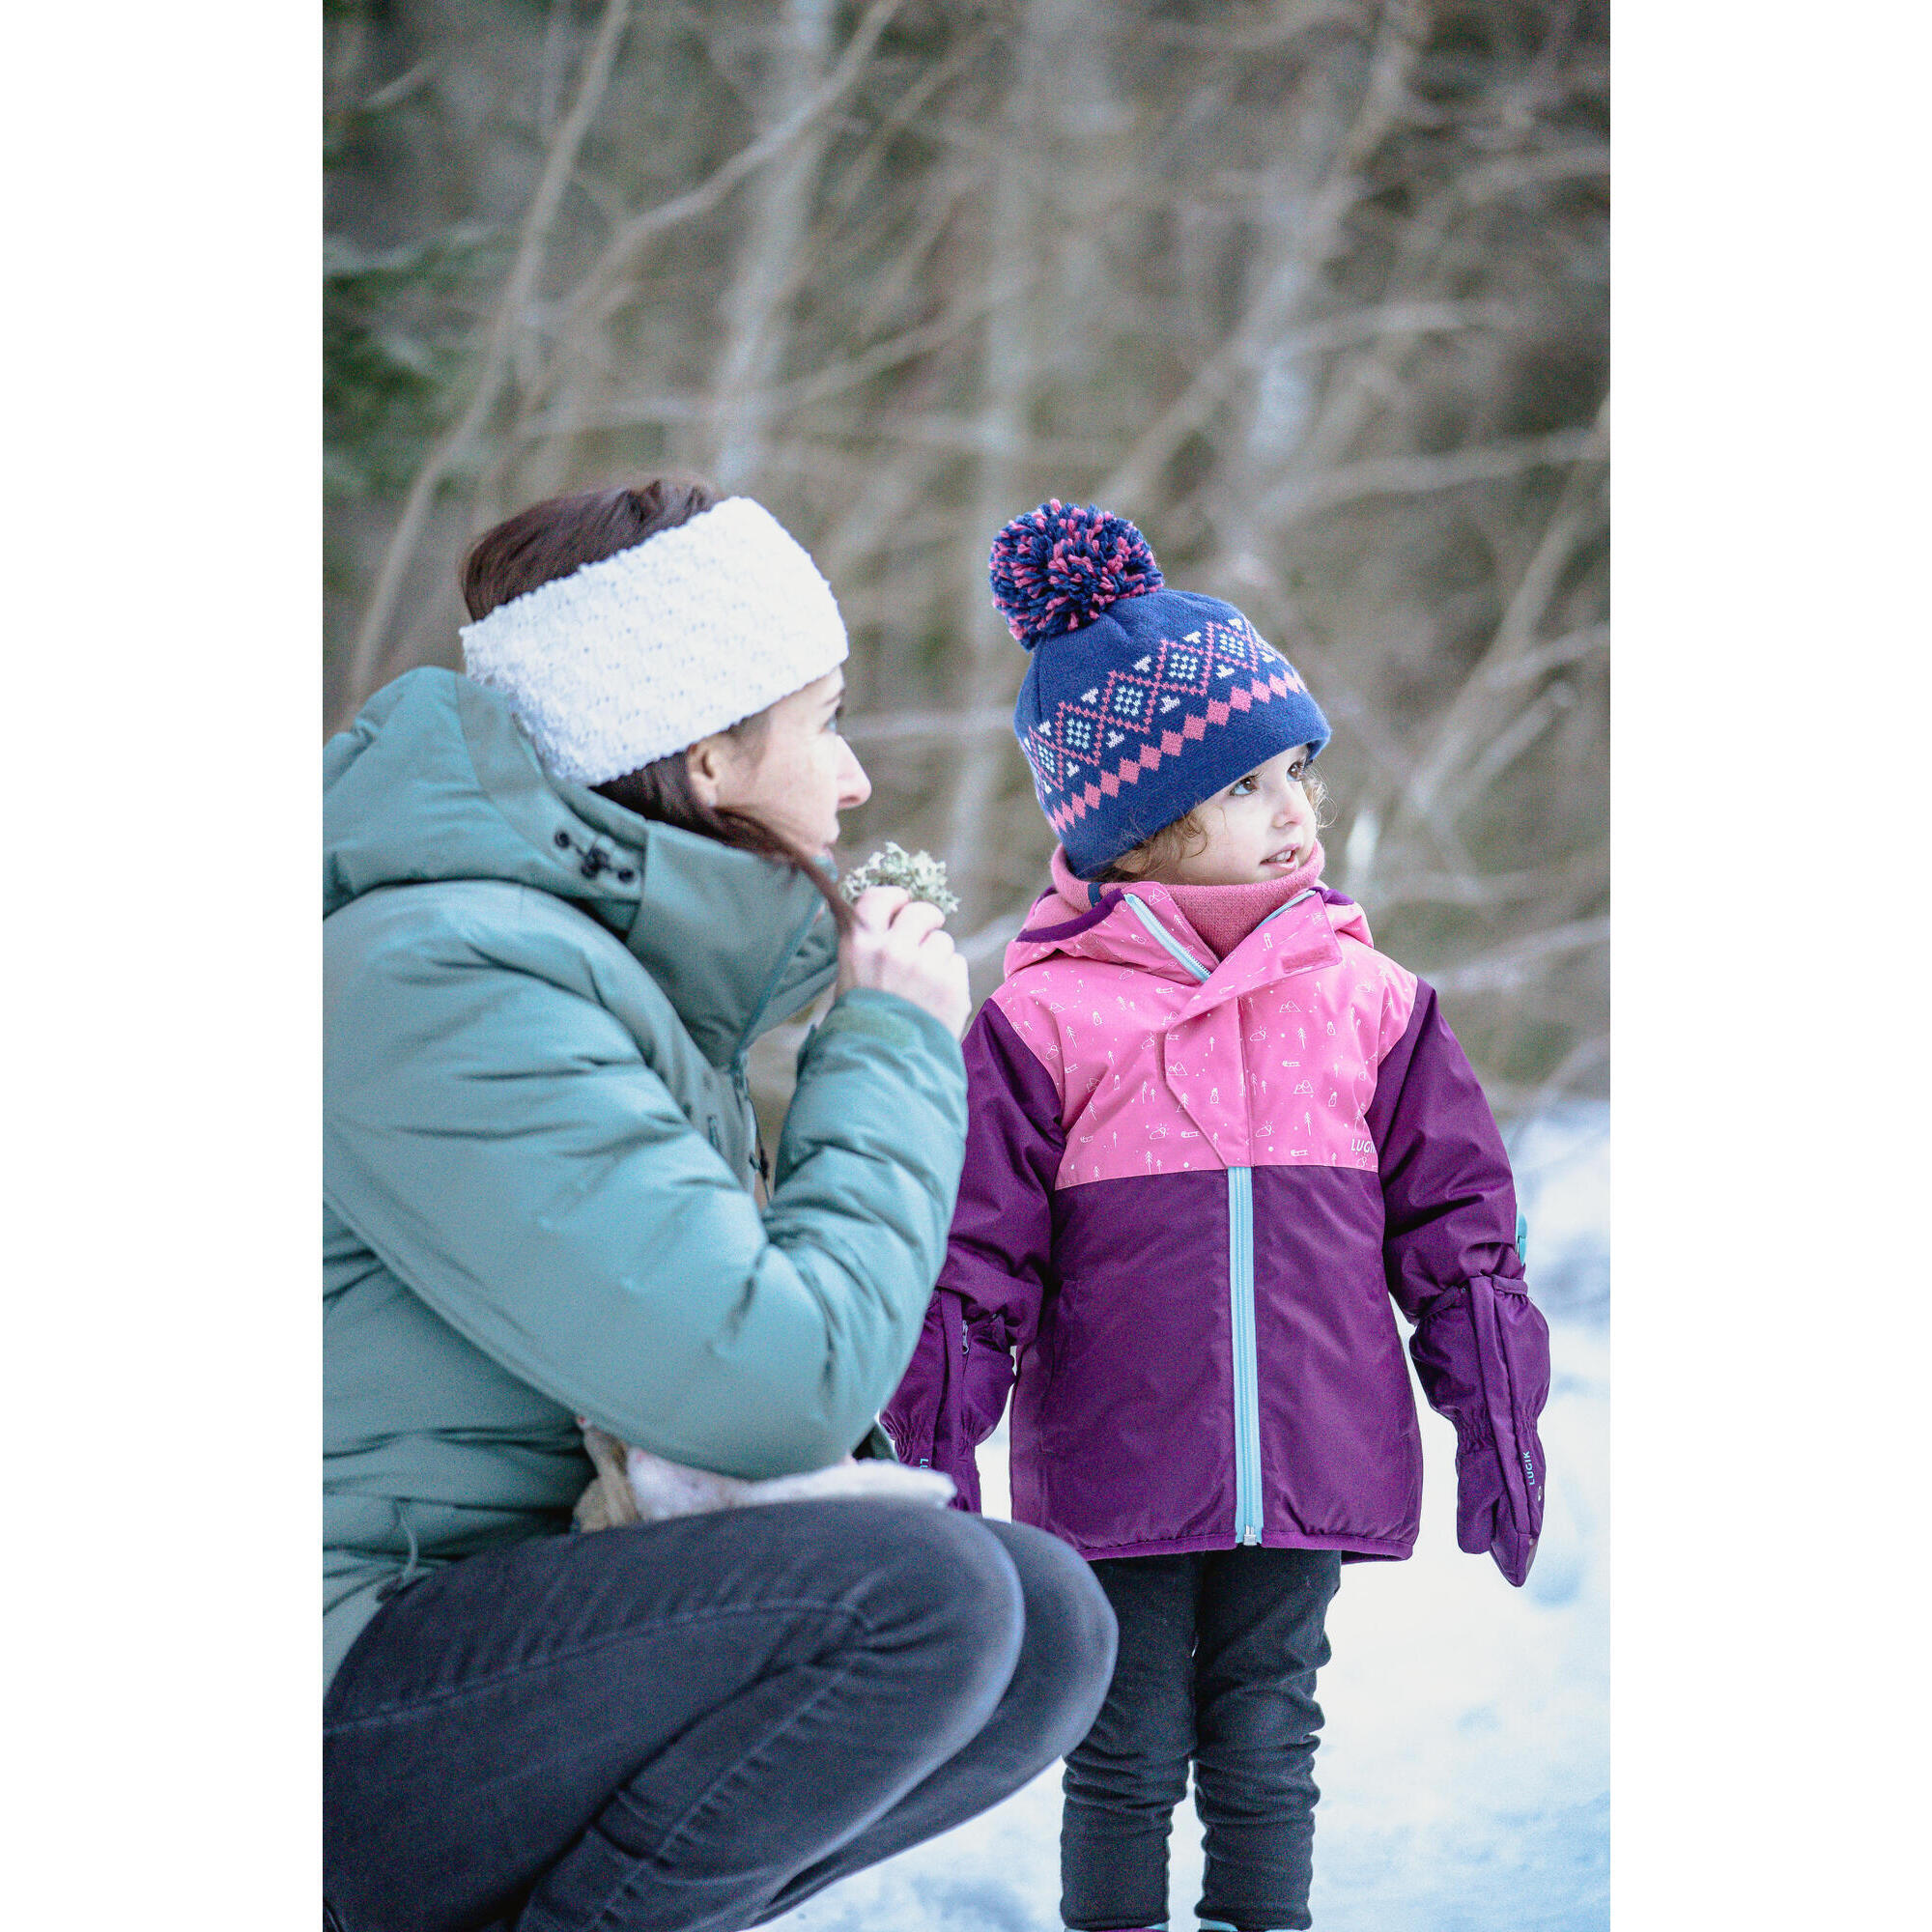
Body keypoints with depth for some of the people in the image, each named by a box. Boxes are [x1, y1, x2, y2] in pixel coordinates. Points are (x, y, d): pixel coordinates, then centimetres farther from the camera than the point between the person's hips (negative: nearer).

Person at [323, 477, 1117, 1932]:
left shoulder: (627, 967, 15)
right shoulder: (450, 984, -18)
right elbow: (776, 1383, -24)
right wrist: (894, 1046, -10)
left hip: (506, 1618, 10)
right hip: (344, 1722, -10)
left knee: (1052, 1623, 2)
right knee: (917, 1593, -26)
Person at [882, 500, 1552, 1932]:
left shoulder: (1368, 1001, 3)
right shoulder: (1045, 1021, -6)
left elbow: (1454, 1221, 9)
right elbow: (973, 1256, -2)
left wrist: (1498, 1419, 7)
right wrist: (937, 1452, -4)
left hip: (1312, 1474, 2)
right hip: (1117, 1478, -2)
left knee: (1266, 1748, 13)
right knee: (1128, 1759, 10)